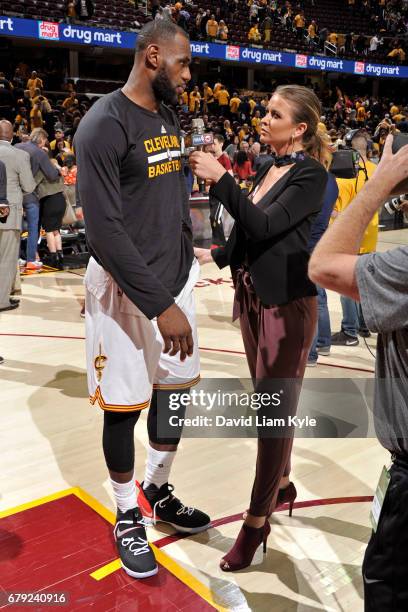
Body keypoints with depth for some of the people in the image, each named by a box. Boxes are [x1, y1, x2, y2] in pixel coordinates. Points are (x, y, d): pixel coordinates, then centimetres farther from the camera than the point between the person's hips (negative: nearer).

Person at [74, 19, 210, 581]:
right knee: (125, 406, 5)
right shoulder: (104, 124, -16)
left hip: (175, 280, 8)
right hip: (126, 290, -8)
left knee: (175, 391, 15)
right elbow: (104, 230, -22)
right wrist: (159, 304, -22)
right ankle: (128, 516, 26)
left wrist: (184, 272, 12)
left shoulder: (170, 120, 11)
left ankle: (158, 493, 36)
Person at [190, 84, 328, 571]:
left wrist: (220, 178, -25)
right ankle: (281, 484, 36)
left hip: (286, 303, -8)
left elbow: (264, 226, -23)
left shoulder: (311, 174, -12)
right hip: (252, 297, 9)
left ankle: (257, 520, 10)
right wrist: (216, 255, 11)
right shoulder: (269, 167, 12)